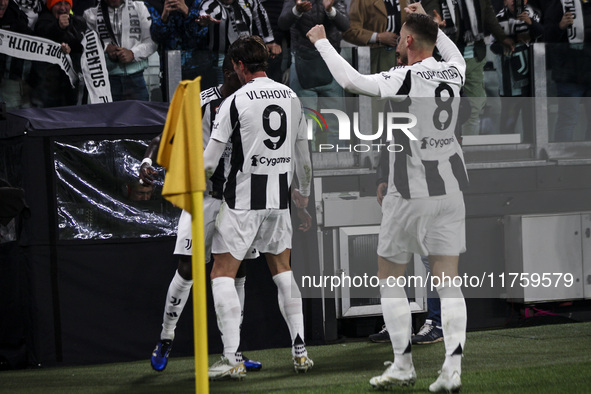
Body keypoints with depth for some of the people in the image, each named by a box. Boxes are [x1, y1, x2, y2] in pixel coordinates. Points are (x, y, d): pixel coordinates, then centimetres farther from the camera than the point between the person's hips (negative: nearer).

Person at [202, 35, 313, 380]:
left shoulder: (236, 101, -10)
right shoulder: (291, 97, 6)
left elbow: (209, 161, -9)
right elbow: (303, 155, 13)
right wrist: (305, 194, 27)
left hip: (243, 199, -5)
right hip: (279, 199, 6)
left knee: (223, 274, 0)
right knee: (283, 270, 18)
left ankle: (233, 358, -9)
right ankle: (300, 350, 11)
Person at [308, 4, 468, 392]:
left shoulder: (406, 78, -15)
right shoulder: (453, 73, 4)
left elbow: (351, 81, -20)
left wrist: (322, 42, -7)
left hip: (410, 193, -5)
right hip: (450, 189, 5)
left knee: (389, 276, 11)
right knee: (448, 282, 2)